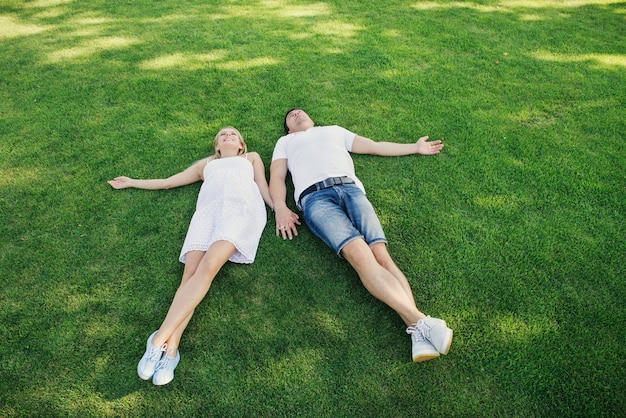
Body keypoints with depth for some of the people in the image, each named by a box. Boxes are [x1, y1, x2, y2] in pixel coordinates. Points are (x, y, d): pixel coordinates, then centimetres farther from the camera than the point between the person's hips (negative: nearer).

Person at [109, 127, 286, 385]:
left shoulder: (252, 158, 36)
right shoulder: (206, 164, 40)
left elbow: (263, 187, 20)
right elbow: (168, 181, 44)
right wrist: (132, 183, 49)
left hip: (242, 206, -3)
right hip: (208, 209, 3)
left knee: (208, 266, -30)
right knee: (191, 272, -24)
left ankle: (161, 338, -36)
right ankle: (171, 348, -34)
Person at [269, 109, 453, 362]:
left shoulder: (334, 130, 40)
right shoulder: (285, 142, 35)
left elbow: (376, 147, 41)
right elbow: (276, 177, 19)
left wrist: (416, 148, 42)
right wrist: (280, 207, -2)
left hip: (350, 188, 2)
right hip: (315, 196, -2)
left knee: (380, 254, -25)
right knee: (359, 254, -29)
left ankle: (418, 333, -37)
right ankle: (419, 320, -39)